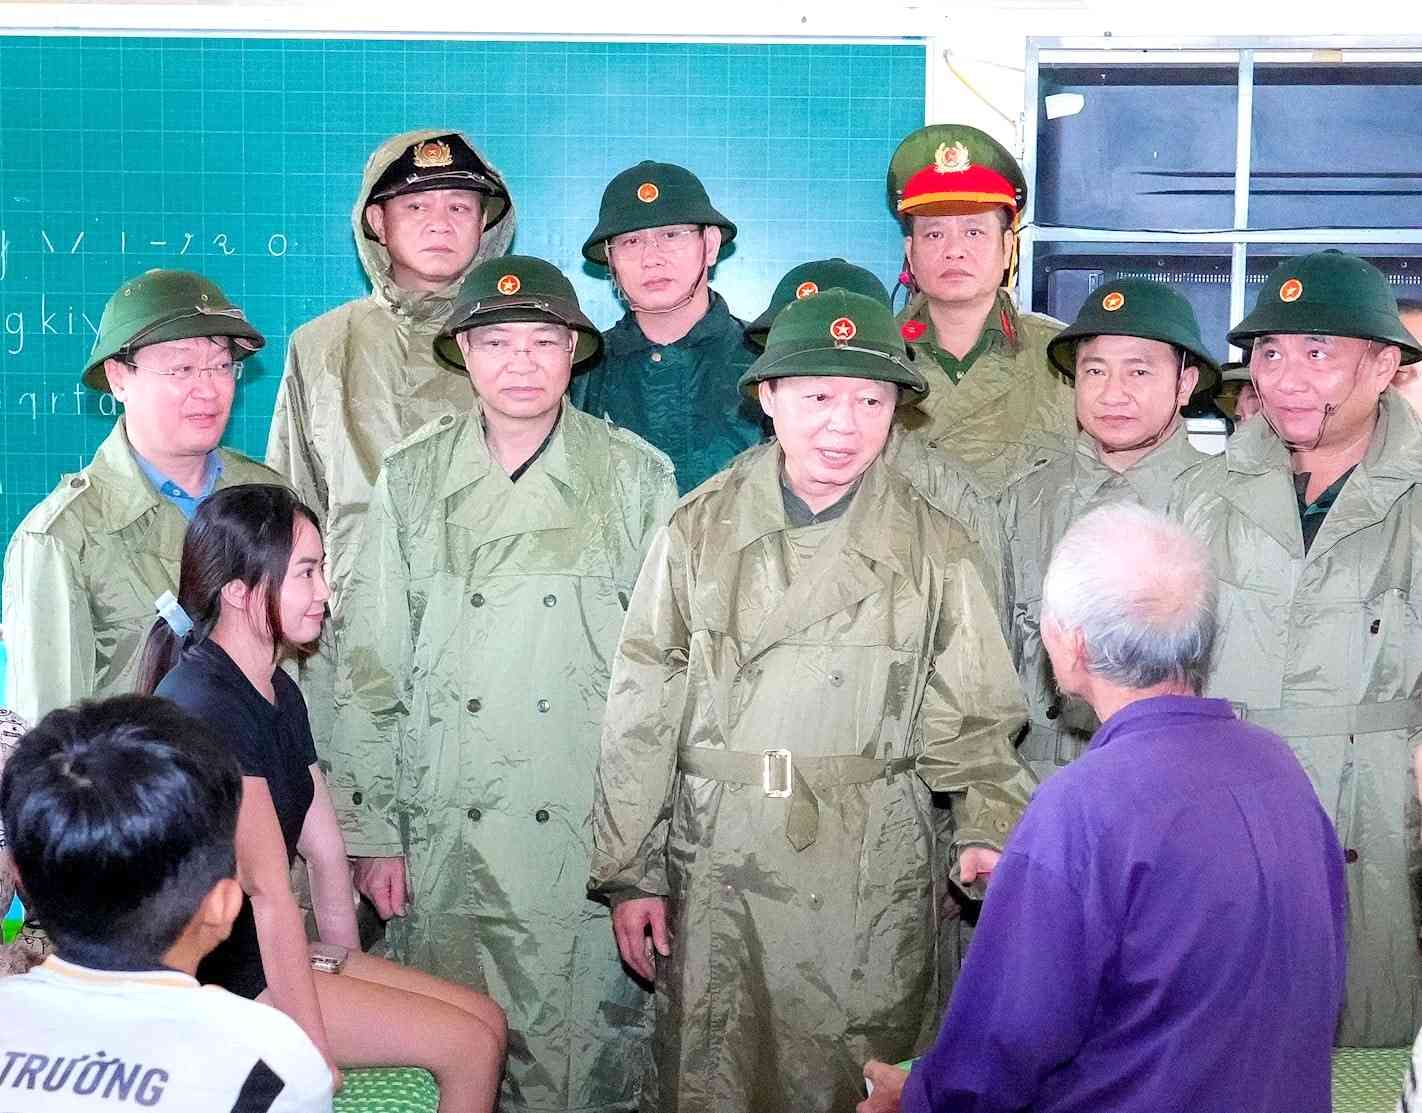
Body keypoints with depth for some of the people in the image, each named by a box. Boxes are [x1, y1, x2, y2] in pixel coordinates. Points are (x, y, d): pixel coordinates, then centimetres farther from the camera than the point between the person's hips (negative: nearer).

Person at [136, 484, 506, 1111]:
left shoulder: (277, 691, 8)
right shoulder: (205, 706, -23)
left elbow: (324, 845, 11)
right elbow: (268, 890, -24)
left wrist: (338, 959, 6)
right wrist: (316, 1055, -22)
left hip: (260, 951, 9)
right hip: (214, 981, -9)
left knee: (486, 1019, 5)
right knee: (468, 1047, -9)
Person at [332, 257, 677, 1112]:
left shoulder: (638, 477, 2)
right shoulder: (412, 480, 5)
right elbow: (371, 666, 7)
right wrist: (373, 831, 4)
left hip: (594, 828, -1)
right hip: (446, 830, 1)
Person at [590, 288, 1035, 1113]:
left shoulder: (936, 548, 0)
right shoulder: (699, 532, 1)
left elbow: (973, 722, 2)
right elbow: (643, 717, 3)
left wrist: (987, 832, -16)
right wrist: (630, 871, 3)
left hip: (874, 884, 0)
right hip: (717, 872, 1)